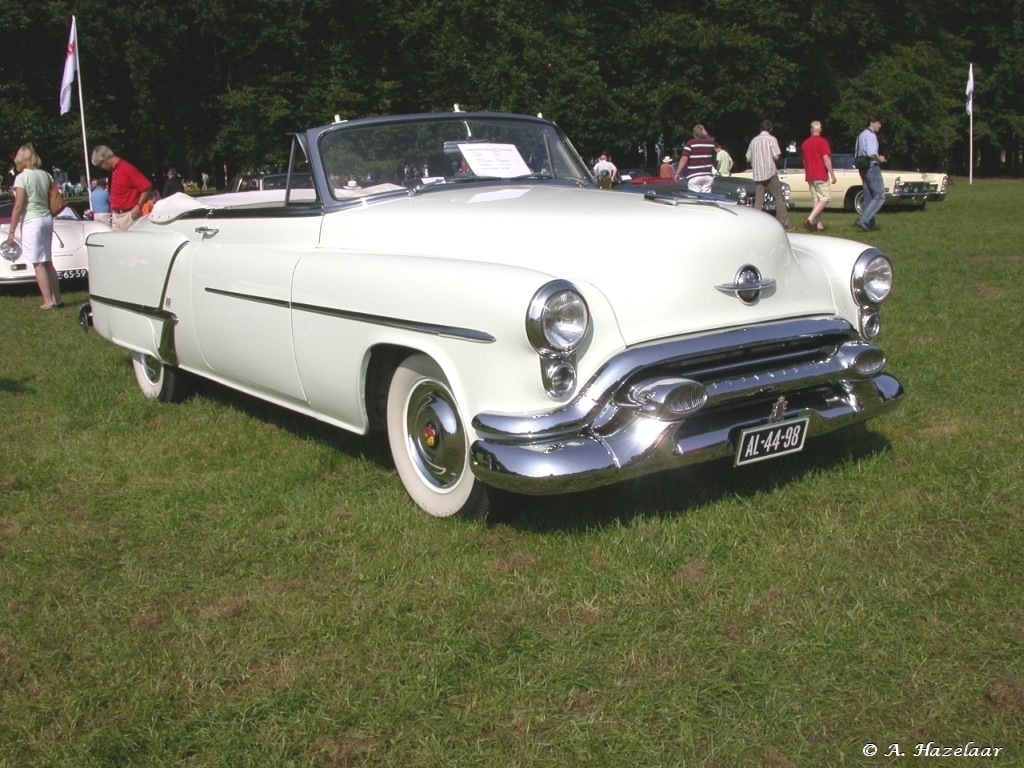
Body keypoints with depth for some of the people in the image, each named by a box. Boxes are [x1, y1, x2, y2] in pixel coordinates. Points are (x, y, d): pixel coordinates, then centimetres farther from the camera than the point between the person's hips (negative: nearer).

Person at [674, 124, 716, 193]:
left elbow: (684, 159, -12)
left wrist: (677, 173, -9)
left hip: (694, 176, -4)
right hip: (708, 175, 4)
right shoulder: (711, 142, 6)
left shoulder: (691, 143, -7)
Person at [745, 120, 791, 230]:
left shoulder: (754, 140, 9)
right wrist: (775, 160, 11)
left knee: (758, 201, 4)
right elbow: (776, 157, -11)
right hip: (770, 173, -4)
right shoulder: (771, 139, -4)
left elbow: (748, 159, 11)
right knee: (779, 198, 1)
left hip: (757, 174, 4)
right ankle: (784, 225, -2)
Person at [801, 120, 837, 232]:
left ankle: (818, 225, 7)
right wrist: (832, 175, -12)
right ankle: (810, 219, -20)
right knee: (825, 198, -4)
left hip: (810, 176, 7)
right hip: (821, 175, -7)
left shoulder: (805, 143, 11)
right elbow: (826, 158, -16)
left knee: (815, 199, 9)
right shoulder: (822, 141, -9)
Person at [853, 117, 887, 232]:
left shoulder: (861, 135, 17)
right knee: (880, 197, -8)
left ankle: (871, 224, 15)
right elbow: (871, 153, -27)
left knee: (869, 197, 12)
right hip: (872, 168, -10)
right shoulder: (871, 135, -13)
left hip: (863, 169, 10)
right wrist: (880, 159, -9)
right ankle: (863, 220, -19)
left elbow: (856, 154, 21)